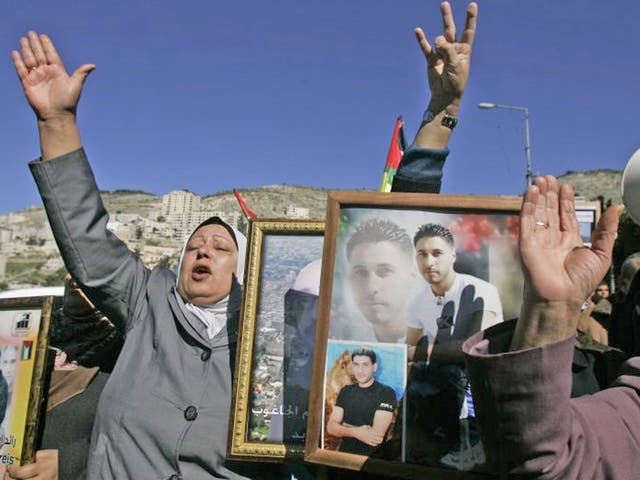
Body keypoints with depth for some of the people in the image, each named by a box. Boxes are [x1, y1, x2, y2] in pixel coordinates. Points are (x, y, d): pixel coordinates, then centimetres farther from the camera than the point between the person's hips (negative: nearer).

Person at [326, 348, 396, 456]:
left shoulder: (386, 393, -7)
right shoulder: (346, 391, 8)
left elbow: (377, 434, -15)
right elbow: (331, 427, 3)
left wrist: (344, 427, -4)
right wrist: (355, 432, -14)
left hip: (372, 457, -3)